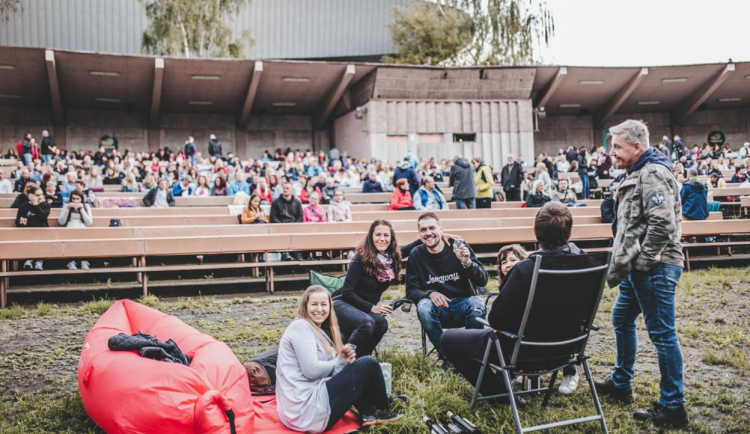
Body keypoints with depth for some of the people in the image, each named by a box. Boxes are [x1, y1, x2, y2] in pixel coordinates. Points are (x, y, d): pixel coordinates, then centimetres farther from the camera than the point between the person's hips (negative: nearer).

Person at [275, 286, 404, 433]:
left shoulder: (319, 330, 18)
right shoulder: (301, 327, -10)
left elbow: (329, 370, 10)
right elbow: (312, 370, -18)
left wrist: (344, 359, -9)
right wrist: (339, 361, -2)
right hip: (306, 409, -10)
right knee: (369, 364, -3)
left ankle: (370, 413, 10)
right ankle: (383, 406, 22)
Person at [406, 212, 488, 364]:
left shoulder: (460, 247, -5)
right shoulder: (416, 254, -2)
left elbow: (482, 281, -9)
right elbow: (411, 290, -1)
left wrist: (467, 262, -29)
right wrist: (430, 294, -23)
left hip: (463, 304, 0)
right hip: (437, 309, 1)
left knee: (477, 305, -32)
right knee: (423, 307, -31)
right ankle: (446, 356, -15)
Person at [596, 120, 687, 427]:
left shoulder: (653, 175, -16)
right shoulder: (638, 175, 16)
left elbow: (662, 225, -25)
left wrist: (643, 263, -19)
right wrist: (621, 263, 17)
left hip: (655, 268, -11)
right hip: (637, 268, 11)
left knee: (662, 333, -4)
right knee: (622, 319, 21)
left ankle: (672, 407, 6)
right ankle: (620, 384, 36)